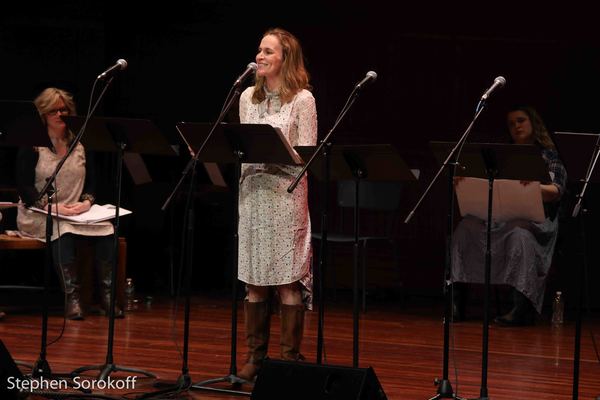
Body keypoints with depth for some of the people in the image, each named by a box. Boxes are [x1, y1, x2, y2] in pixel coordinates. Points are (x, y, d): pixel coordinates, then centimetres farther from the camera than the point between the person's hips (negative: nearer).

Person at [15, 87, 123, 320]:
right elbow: (24, 188, -8)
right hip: (39, 215, -4)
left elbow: (91, 182, 13)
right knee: (63, 231, -37)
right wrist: (52, 206, -21)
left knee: (106, 230, -26)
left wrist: (87, 201, -10)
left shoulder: (80, 145, 13)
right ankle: (72, 298, -35)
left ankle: (107, 294, -22)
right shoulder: (32, 145, -1)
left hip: (77, 212, 4)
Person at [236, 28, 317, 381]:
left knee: (288, 277, -4)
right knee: (254, 276, 7)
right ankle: (256, 355, 14)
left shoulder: (302, 100, -3)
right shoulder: (248, 97, 13)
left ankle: (291, 356, 3)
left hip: (286, 195, -5)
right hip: (252, 193, 5)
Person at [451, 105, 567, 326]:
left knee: (519, 231, -39)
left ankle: (523, 307, -44)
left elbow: (556, 191, -9)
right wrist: (465, 184, -10)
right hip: (502, 215, 4)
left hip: (538, 219, -4)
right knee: (466, 227, -24)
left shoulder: (549, 156, 9)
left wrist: (533, 186, -31)